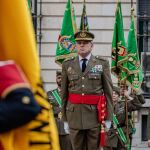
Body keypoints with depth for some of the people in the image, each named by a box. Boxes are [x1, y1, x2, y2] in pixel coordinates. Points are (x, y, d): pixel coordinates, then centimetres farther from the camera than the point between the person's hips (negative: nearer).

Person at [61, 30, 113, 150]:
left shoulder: (102, 63, 2)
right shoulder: (67, 65, 7)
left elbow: (108, 91, 1)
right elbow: (64, 93, 9)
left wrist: (108, 118, -3)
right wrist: (65, 119, 7)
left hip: (96, 114, -2)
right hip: (74, 113, 2)